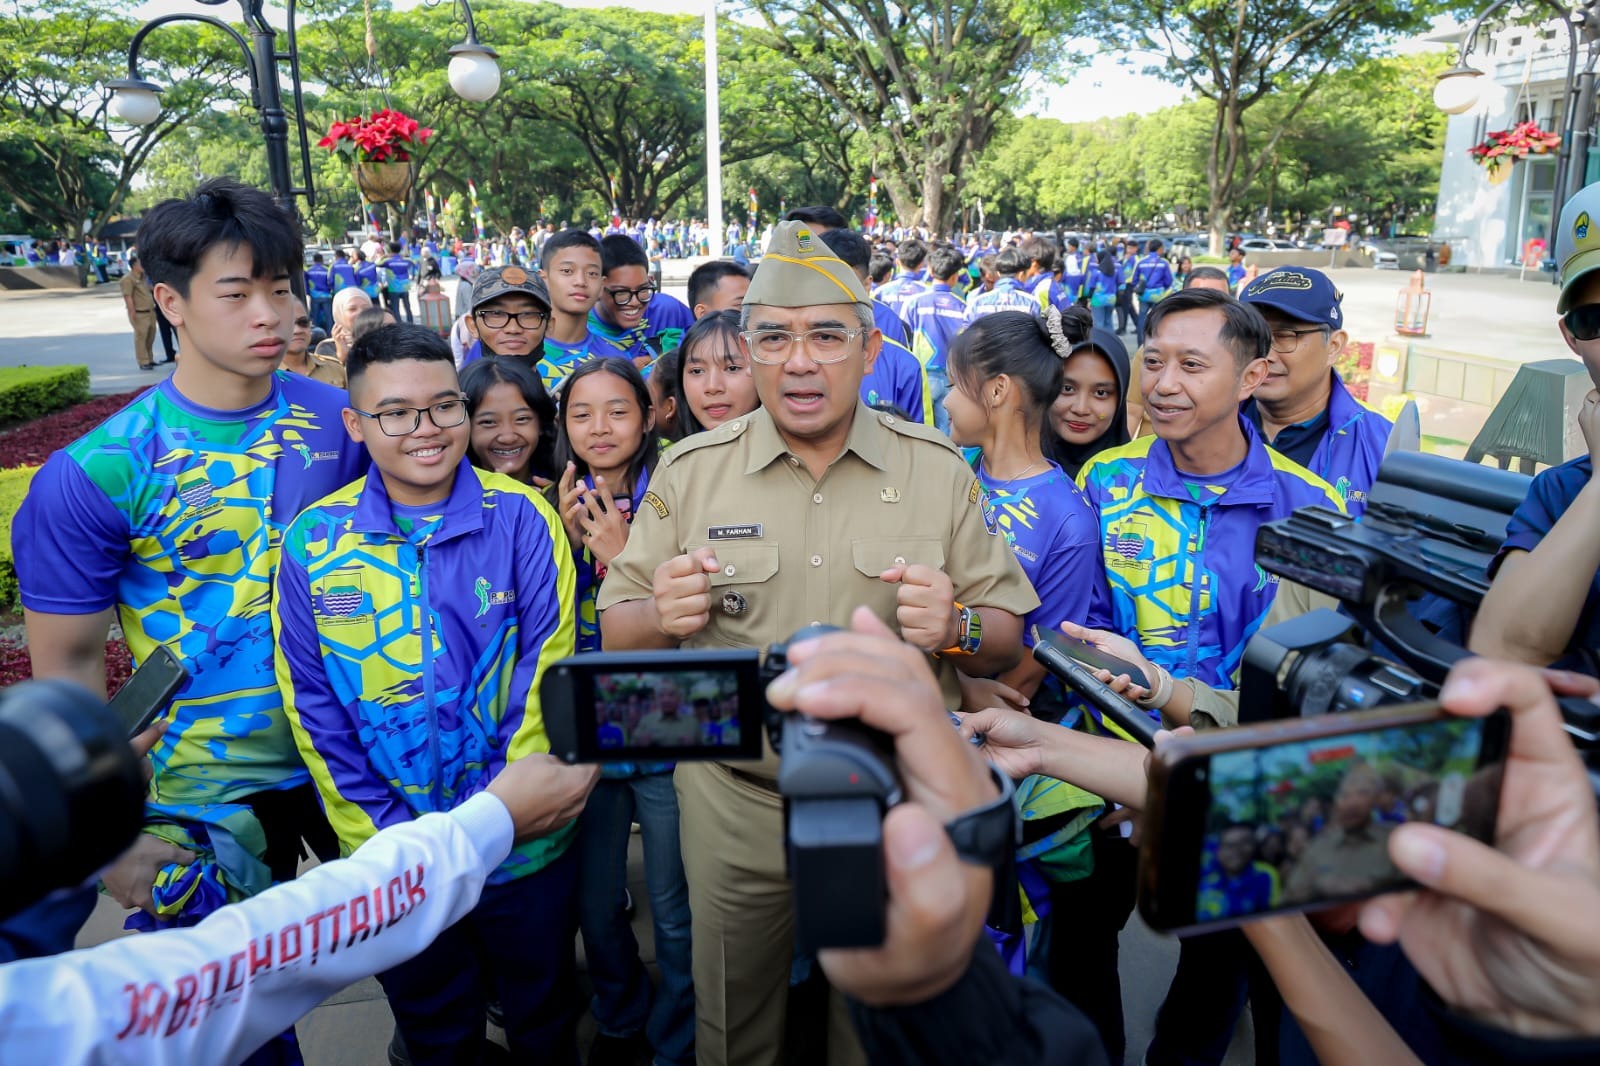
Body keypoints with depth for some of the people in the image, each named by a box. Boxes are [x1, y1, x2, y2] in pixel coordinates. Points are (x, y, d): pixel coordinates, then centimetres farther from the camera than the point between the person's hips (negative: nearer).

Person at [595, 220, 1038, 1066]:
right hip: (734, 800, 1)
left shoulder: (939, 471, -4)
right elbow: (617, 635, 1)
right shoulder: (688, 472, -3)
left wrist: (955, 629, -22)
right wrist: (662, 616, -21)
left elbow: (1008, 641, 0)